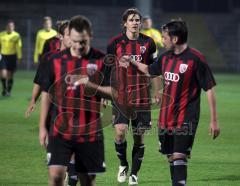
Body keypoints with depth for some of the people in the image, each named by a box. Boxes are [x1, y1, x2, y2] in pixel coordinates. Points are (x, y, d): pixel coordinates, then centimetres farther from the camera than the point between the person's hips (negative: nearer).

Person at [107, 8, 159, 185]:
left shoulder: (148, 42, 3)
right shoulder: (115, 42, 0)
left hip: (142, 96, 1)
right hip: (120, 95, -1)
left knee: (139, 135, 3)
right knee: (120, 131, -15)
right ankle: (123, 164, 11)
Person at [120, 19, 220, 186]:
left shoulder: (196, 59, -12)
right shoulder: (166, 57, 9)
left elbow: (209, 89, -11)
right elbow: (149, 70, 32)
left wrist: (214, 120, -13)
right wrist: (132, 62, 33)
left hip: (185, 120, -7)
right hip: (166, 120, 7)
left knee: (179, 157, -15)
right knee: (171, 158, 11)